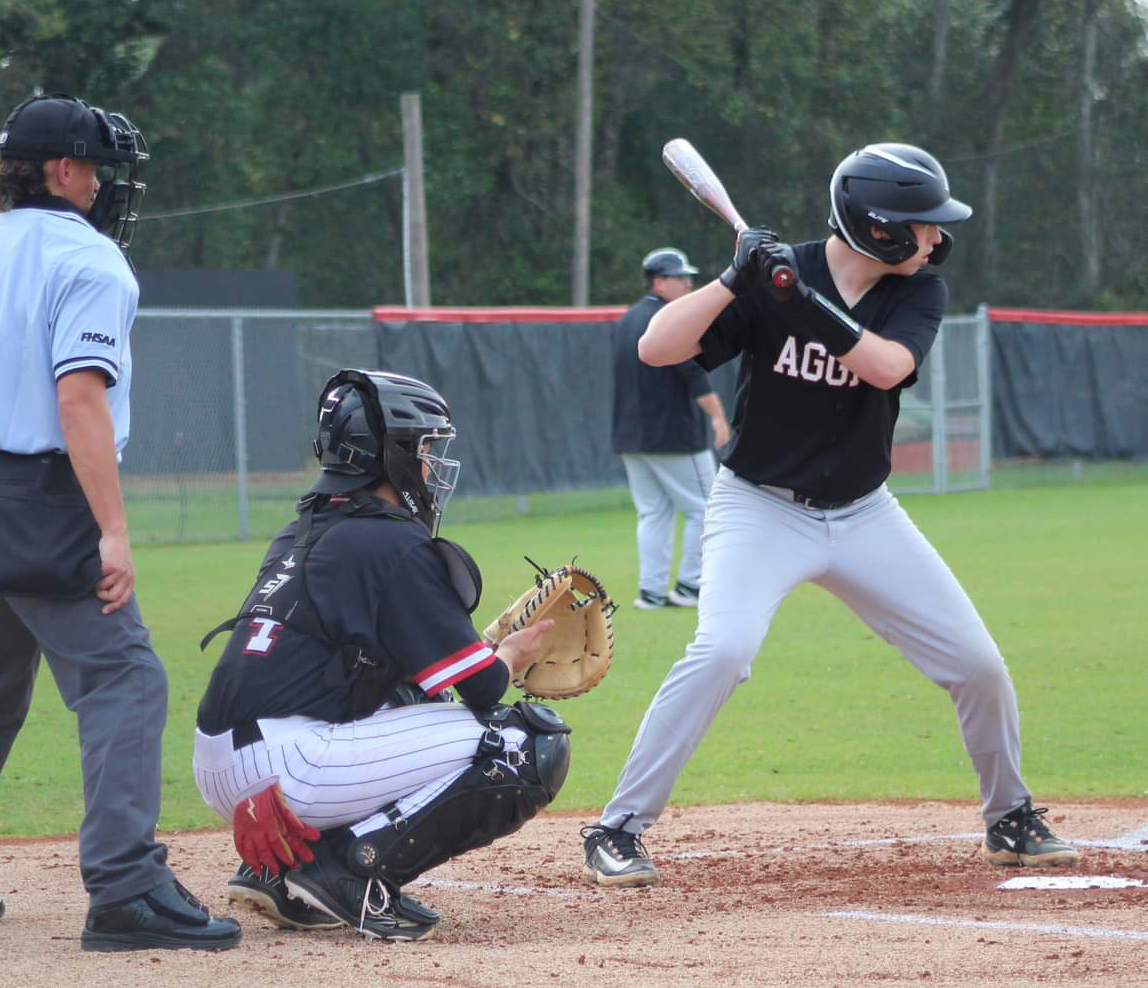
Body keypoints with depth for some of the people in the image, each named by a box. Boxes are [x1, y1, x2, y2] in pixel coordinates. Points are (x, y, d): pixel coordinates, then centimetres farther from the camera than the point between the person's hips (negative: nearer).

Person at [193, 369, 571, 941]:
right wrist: (515, 653, 18)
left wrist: (491, 652, 22)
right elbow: (481, 688, -4)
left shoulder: (300, 533, 21)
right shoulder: (396, 547, -7)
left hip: (219, 776, 9)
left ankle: (280, 871, 15)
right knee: (534, 747, -7)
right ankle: (351, 866, -11)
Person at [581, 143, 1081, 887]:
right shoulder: (773, 277, -14)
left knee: (979, 663, 1)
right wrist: (735, 280, -33)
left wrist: (809, 302, -37)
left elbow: (887, 367, -25)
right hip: (761, 510, -4)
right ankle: (618, 832, -18)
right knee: (722, 651, -27)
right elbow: (656, 349, -21)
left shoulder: (919, 292, -4)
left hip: (863, 514, 4)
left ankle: (1011, 821, 26)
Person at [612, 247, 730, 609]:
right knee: (703, 509, 1)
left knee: (653, 512, 11)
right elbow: (694, 374, -21)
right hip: (674, 436, -9)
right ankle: (689, 586, 1)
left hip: (631, 437, 9)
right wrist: (718, 416, -22)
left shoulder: (627, 320, 15)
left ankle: (651, 590, 6)